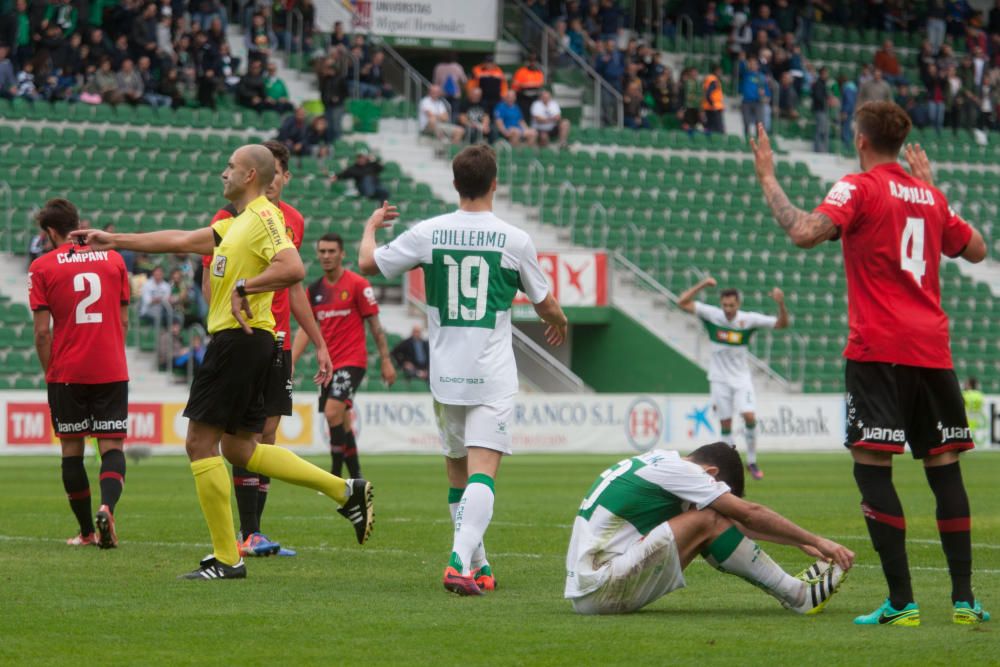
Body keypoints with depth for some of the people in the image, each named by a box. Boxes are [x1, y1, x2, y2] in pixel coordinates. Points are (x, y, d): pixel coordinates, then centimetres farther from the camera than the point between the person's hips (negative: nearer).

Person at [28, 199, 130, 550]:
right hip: (112, 372, 2)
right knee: (112, 447, 1)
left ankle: (87, 531, 12)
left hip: (66, 374, -2)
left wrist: (49, 373, 6)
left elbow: (42, 332, -4)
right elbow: (124, 321, 11)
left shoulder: (42, 267, -2)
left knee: (72, 449, 9)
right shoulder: (113, 259, 6)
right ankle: (107, 507, -25)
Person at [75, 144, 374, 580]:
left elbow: (293, 269, -26)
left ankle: (226, 559, -4)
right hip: (242, 342, 10)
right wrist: (114, 241, 29)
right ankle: (345, 491, 12)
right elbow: (180, 241, 26)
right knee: (238, 448, 13)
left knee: (201, 442, -6)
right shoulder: (238, 223, 19)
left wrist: (244, 287, -21)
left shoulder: (264, 217, -11)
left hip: (240, 339, -10)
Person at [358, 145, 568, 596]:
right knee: (482, 472, -10)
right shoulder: (515, 240, -3)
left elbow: (368, 263, 10)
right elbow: (546, 305, 9)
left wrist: (371, 226, 31)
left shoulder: (427, 233, 0)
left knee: (457, 473, 17)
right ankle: (461, 561, -28)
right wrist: (559, 324, 33)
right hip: (493, 376, -3)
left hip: (445, 373, 3)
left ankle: (476, 564, 22)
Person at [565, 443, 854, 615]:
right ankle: (798, 595, -5)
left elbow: (738, 520, 22)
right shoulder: (675, 469, -9)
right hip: (601, 590, -9)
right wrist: (818, 541, -3)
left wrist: (803, 543, 21)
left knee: (706, 524, 9)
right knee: (707, 522, -12)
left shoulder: (661, 462, 17)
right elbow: (750, 513, -9)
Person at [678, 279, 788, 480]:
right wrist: (702, 285, -19)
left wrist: (781, 304, -27)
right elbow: (682, 303, -10)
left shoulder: (749, 319, -9)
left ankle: (752, 462, 0)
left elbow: (781, 323, -9)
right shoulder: (712, 315, -8)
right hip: (719, 378, 0)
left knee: (749, 416, -16)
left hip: (741, 378, 0)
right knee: (725, 424, 0)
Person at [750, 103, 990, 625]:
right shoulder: (928, 195, 15)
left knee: (872, 465, -7)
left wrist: (767, 178, -7)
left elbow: (804, 233, -20)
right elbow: (976, 250, 29)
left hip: (878, 348, -6)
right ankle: (964, 599, 10)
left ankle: (901, 602, -15)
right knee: (944, 466, 10)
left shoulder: (859, 188, -4)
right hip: (932, 348, 6)